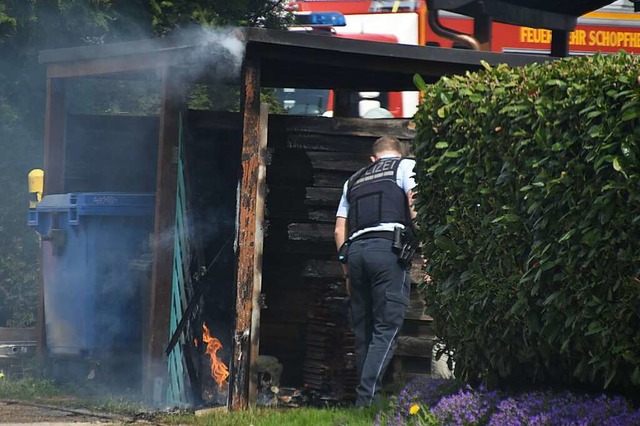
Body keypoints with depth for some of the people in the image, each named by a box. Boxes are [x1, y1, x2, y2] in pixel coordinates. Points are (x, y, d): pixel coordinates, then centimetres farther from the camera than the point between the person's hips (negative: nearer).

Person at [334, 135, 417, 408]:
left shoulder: (354, 180, 28)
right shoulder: (404, 166, 14)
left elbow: (339, 229, 22)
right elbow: (414, 204, -4)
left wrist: (347, 271, 25)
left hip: (355, 250, 5)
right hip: (388, 246, -5)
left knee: (363, 331, 9)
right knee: (387, 328, -9)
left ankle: (366, 398, 8)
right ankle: (367, 399, -21)